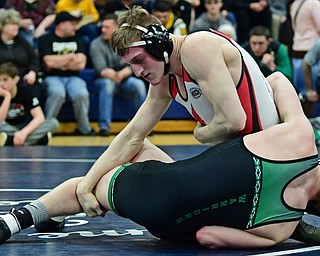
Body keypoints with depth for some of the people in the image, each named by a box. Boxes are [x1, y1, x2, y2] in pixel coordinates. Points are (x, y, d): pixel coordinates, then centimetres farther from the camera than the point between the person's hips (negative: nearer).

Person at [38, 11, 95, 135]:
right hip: (53, 78, -3)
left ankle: (84, 129, -13)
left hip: (73, 77, 3)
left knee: (81, 94, -31)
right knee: (58, 92, -38)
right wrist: (71, 57, 1)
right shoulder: (46, 40, 5)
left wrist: (58, 62, -2)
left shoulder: (77, 41, 18)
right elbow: (49, 62, -12)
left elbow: (81, 64, 3)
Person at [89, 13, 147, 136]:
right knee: (107, 83, -36)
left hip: (125, 81, 2)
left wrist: (121, 74, -32)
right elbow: (100, 68, -19)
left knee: (139, 84, -30)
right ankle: (104, 126, -37)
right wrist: (110, 74, -41)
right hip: (105, 80, -1)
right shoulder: (96, 44, -6)